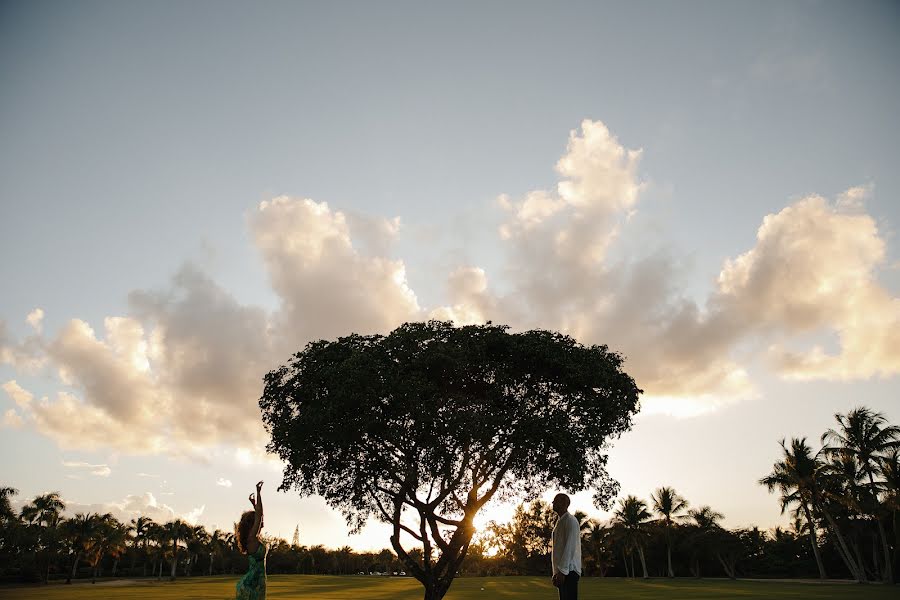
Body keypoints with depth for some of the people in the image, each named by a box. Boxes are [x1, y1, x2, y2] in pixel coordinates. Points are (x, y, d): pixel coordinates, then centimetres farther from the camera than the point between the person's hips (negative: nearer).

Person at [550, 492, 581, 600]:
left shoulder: (570, 520, -8)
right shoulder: (559, 522, 18)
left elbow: (570, 547, -16)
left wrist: (562, 571, -20)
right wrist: (556, 572, 16)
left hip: (568, 571, -9)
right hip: (562, 570, 9)